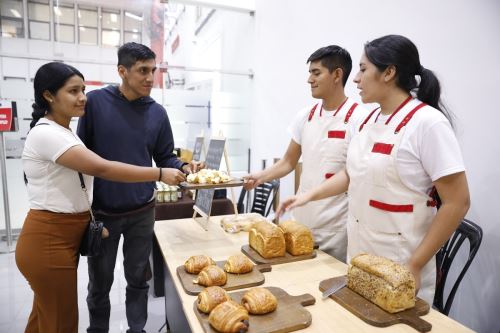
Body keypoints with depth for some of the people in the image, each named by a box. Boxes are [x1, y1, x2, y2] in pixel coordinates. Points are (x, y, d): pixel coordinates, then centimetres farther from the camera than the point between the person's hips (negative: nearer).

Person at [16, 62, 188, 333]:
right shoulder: (45, 133, -20)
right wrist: (160, 174, -27)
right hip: (48, 242, -9)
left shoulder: (64, 132, 12)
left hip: (63, 237, 9)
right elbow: (102, 169, -28)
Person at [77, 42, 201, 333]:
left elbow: (164, 158, 4)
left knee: (138, 278, 15)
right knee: (100, 283, 15)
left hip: (142, 212, 2)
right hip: (101, 211, -1)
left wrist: (184, 167, -17)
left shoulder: (157, 112, 0)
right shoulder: (96, 102, -7)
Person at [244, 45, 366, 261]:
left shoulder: (358, 119, -13)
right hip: (301, 220, 6)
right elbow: (289, 162, 11)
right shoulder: (305, 116, 4)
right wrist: (260, 177, -4)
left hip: (337, 229, -5)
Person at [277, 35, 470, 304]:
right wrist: (308, 195, 5)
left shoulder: (428, 122, -17)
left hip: (398, 267, -6)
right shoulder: (372, 118, 5)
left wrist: (415, 265, -16)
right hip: (358, 254, 7)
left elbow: (457, 203, -16)